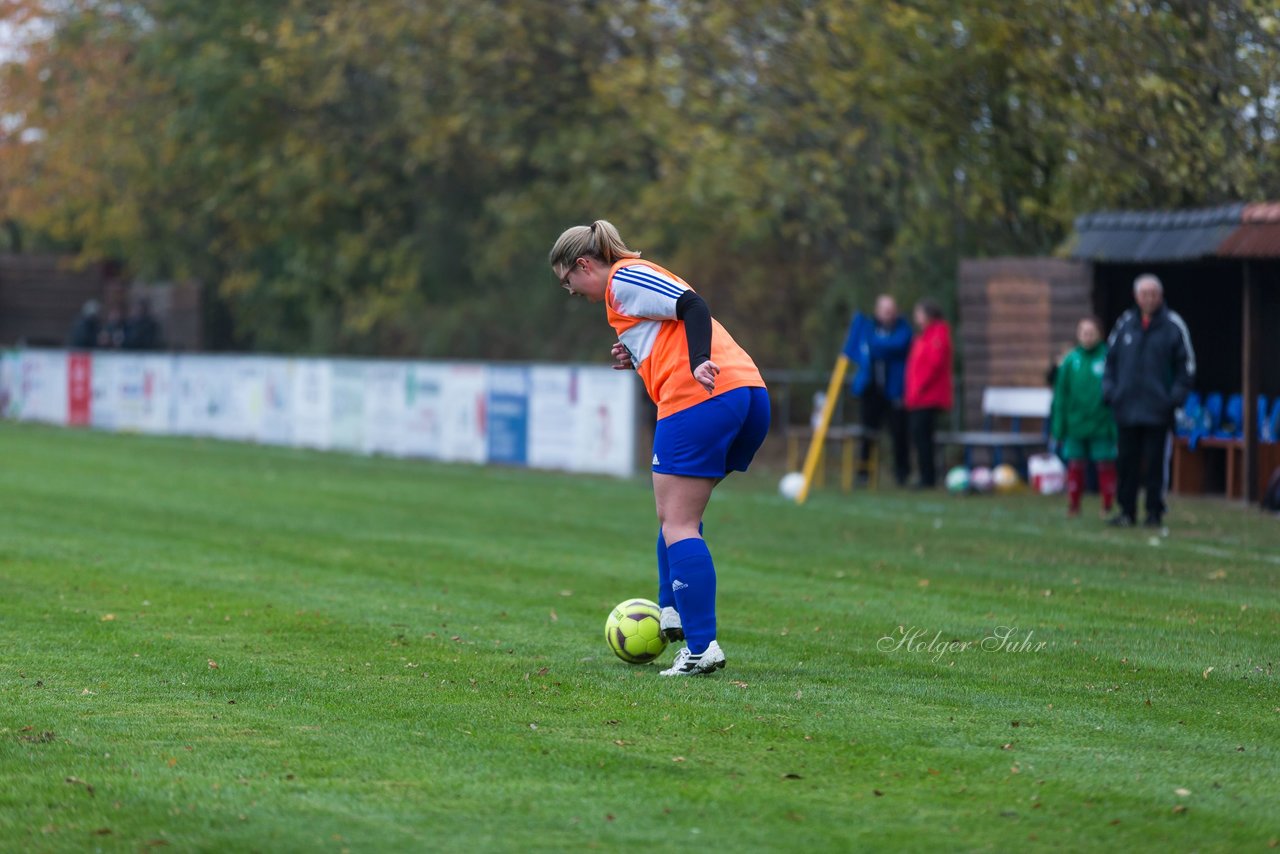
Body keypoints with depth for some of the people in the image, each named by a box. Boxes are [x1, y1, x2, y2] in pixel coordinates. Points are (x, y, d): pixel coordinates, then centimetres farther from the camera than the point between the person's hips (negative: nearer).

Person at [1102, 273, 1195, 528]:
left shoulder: (1173, 325, 0)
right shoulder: (1125, 323, 8)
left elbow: (1186, 364, 3)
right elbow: (1111, 359, 15)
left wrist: (1176, 395, -5)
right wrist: (1109, 391, 4)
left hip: (1157, 410, -3)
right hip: (1126, 409, 3)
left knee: (1155, 463, -1)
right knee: (1127, 461, 6)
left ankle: (1154, 512, 6)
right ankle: (1126, 510, 14)